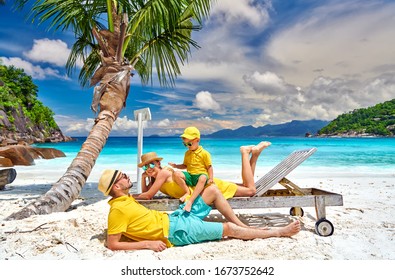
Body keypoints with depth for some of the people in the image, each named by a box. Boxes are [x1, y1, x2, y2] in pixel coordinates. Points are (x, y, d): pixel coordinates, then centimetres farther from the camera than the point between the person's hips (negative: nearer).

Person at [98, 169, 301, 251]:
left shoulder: (125, 200, 8)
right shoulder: (118, 209, -18)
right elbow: (112, 244, -21)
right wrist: (147, 243, -24)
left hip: (171, 218, 10)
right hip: (175, 231, -9)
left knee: (212, 191, 6)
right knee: (228, 228, -8)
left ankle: (243, 226, 11)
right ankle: (279, 232, 9)